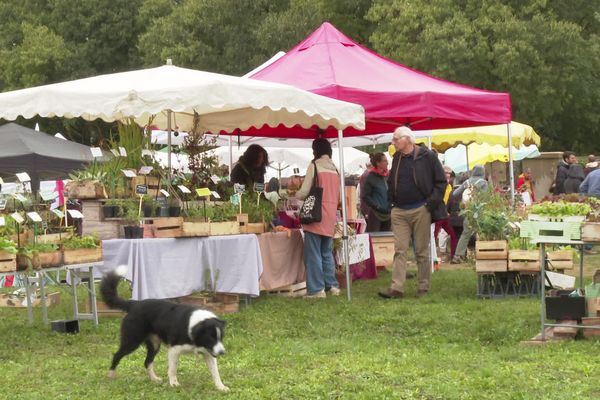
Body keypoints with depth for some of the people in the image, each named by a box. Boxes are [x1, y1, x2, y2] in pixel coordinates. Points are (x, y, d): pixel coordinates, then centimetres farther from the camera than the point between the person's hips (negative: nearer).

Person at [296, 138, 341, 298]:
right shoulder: (335, 168, 10)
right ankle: (332, 285, 14)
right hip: (331, 216, 6)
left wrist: (295, 195, 12)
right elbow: (339, 195, 14)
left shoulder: (314, 166, -7)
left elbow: (304, 192, -8)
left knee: (313, 253, -2)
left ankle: (316, 289, -5)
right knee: (327, 253, 16)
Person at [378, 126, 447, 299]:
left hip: (420, 210, -4)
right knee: (399, 251, -2)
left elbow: (441, 181, -4)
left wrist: (432, 202, -11)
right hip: (399, 211, 4)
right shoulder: (397, 158, 11)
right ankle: (396, 288, -6)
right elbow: (391, 183, 23)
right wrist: (391, 201, 8)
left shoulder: (427, 156, -6)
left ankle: (424, 287, 11)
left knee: (422, 251, 3)